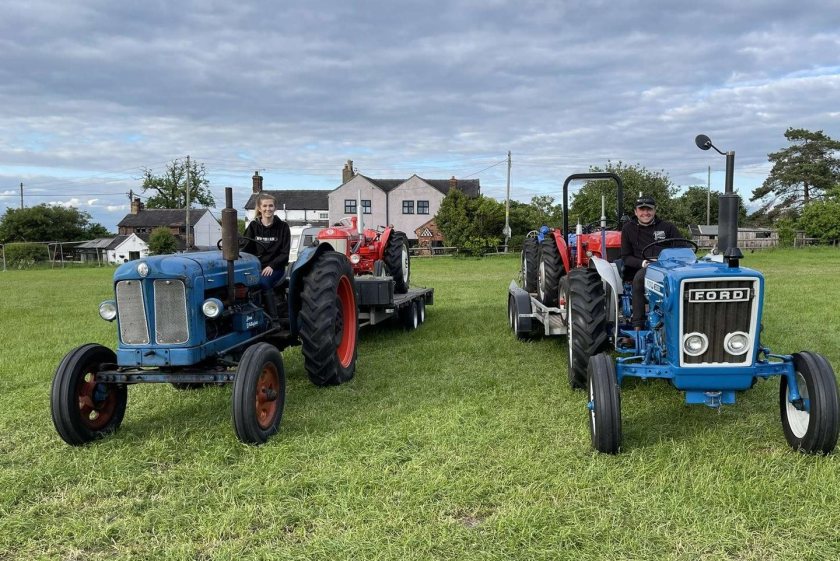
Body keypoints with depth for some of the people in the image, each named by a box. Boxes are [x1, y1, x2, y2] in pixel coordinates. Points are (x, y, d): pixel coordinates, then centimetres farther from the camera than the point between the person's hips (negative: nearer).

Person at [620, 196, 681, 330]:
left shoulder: (667, 227, 16)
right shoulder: (628, 228, 14)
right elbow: (626, 257, 10)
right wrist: (642, 263, -10)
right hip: (641, 269, -1)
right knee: (640, 277, -37)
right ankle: (637, 325, -34)